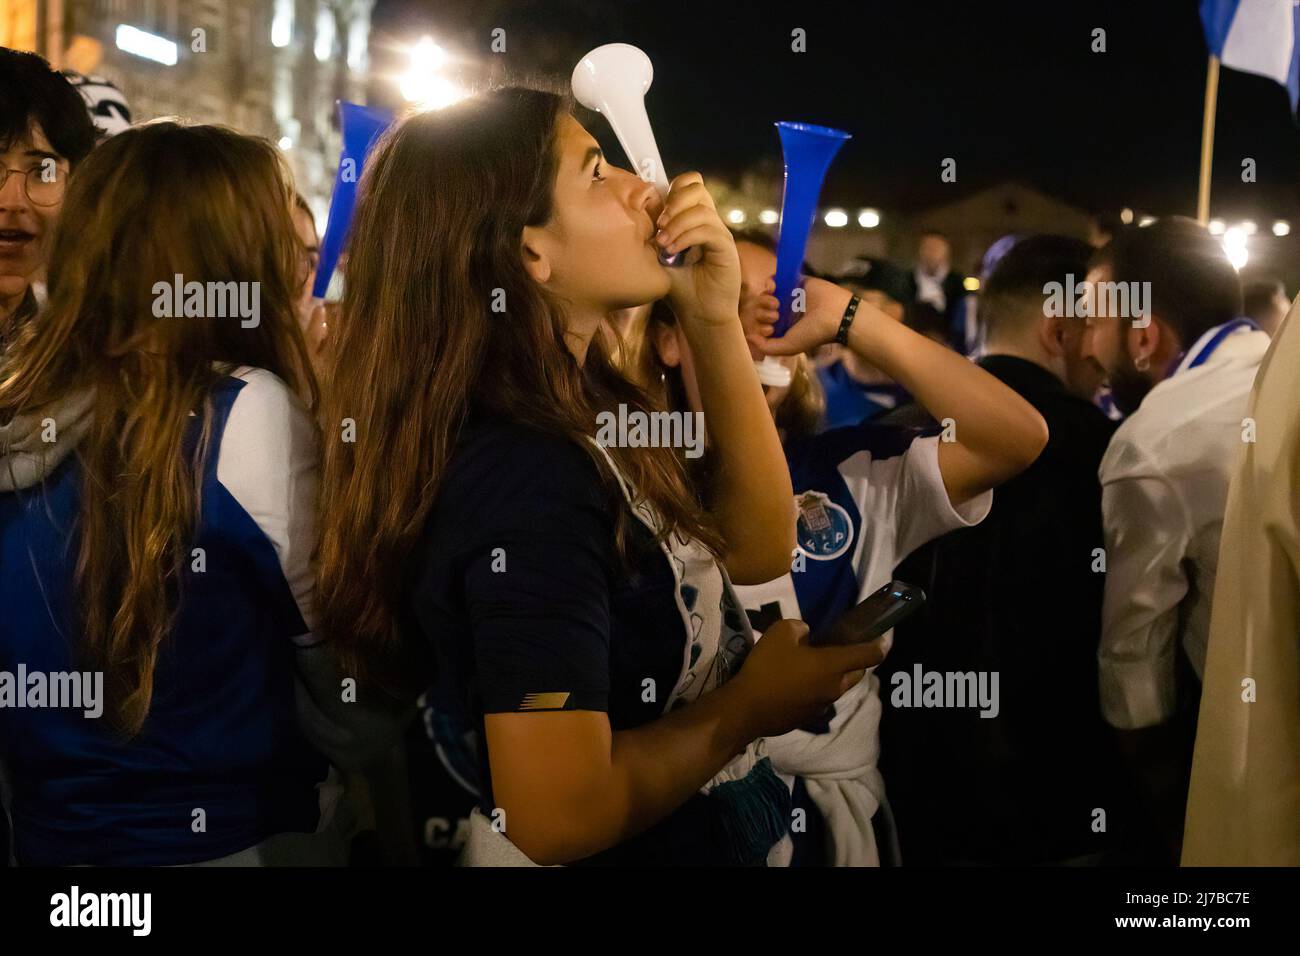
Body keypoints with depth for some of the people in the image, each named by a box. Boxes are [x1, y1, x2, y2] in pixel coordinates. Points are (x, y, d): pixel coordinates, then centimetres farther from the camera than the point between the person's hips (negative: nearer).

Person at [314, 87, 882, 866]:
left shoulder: (576, 412, -1)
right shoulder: (529, 481, -28)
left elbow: (756, 550, 4)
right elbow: (560, 814, -32)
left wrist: (716, 322, -5)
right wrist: (748, 707, -16)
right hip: (627, 849, -9)